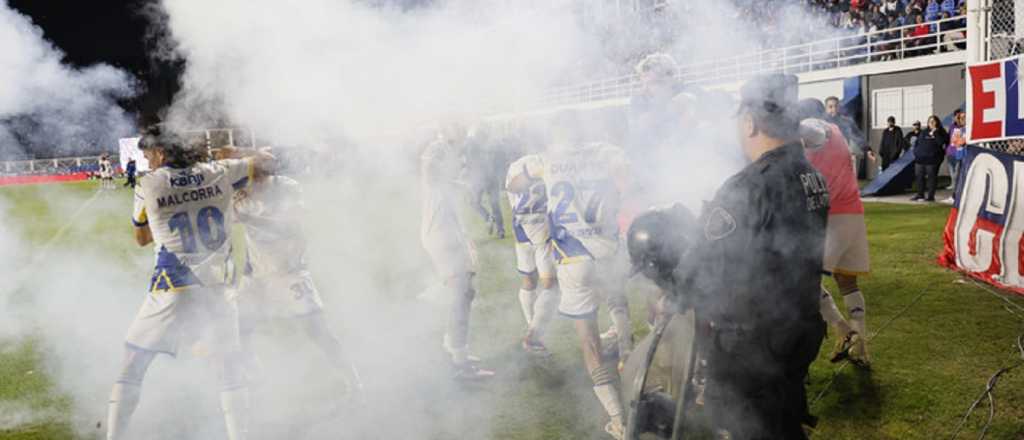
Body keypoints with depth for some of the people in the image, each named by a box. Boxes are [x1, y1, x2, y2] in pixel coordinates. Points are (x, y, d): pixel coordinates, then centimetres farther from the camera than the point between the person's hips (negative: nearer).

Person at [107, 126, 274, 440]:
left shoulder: (148, 186, 0)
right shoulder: (218, 173, 1)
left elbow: (142, 238, 14)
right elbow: (266, 162, 15)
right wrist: (237, 157, 33)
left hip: (170, 291, -2)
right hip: (216, 288, 2)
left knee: (132, 366, 13)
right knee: (230, 365, 18)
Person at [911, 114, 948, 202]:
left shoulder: (940, 132, 2)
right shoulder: (924, 133, 17)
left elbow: (941, 142, -14)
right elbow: (918, 142, 23)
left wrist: (935, 133, -16)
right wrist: (916, 152, 11)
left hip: (932, 160, -5)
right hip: (920, 159, 6)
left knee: (931, 177, -4)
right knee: (920, 177, 8)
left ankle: (931, 196, 1)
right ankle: (920, 194, 18)